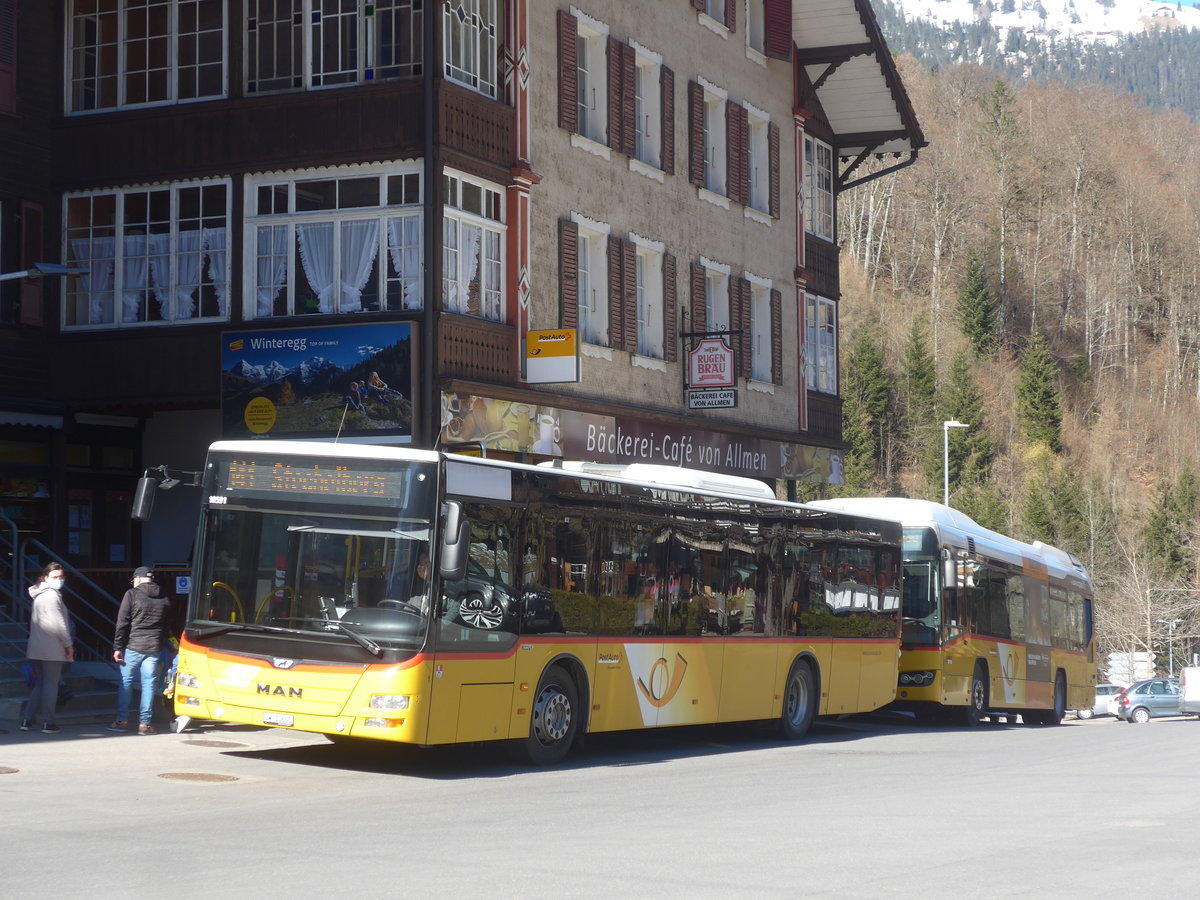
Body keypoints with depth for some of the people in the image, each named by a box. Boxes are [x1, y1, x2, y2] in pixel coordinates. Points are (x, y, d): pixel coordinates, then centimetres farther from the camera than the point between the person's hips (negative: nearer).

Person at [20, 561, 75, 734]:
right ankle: (48, 723, 2)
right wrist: (68, 644, -8)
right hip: (52, 648, -9)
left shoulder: (40, 595, 17)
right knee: (51, 684, -1)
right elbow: (58, 623, -17)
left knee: (39, 684, 14)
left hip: (37, 648, 9)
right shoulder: (52, 595, -13)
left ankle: (27, 720, 11)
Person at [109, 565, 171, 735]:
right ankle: (144, 723, 4)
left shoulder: (132, 594, -4)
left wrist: (117, 647, -4)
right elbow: (167, 626, 15)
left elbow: (122, 623, -7)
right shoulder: (164, 599, 11)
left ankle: (122, 720, 7)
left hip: (133, 646, -3)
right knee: (149, 684, 5)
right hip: (154, 648, 3)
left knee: (125, 682, 7)